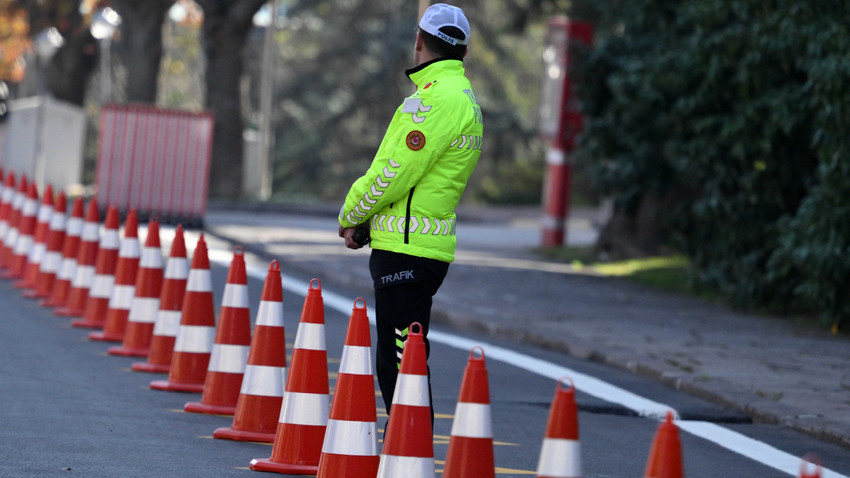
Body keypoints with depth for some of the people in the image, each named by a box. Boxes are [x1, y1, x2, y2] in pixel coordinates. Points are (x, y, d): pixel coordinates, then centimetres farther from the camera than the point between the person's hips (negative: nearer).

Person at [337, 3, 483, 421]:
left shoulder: (438, 98, -14)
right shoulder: (462, 96, 19)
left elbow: (395, 172, -17)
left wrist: (351, 214, 0)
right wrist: (366, 221, 11)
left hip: (406, 250, -10)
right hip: (420, 248, 10)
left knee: (401, 363, -10)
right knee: (394, 359, 15)